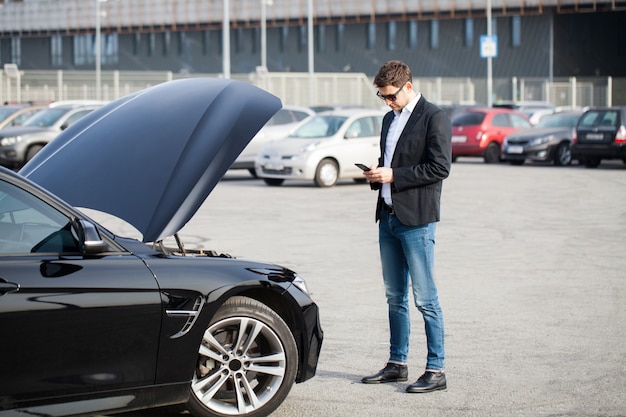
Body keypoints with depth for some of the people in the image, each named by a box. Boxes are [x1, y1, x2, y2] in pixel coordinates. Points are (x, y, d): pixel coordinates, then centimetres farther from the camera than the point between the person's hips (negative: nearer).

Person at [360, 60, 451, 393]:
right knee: (395, 297, 13)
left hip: (416, 219, -8)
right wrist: (376, 175, 5)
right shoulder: (390, 119, 18)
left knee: (425, 298, -5)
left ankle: (436, 370, 0)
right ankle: (397, 365, 21)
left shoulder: (434, 118, -8)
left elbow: (440, 167, -15)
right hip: (388, 216, 8)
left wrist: (394, 175, -17)